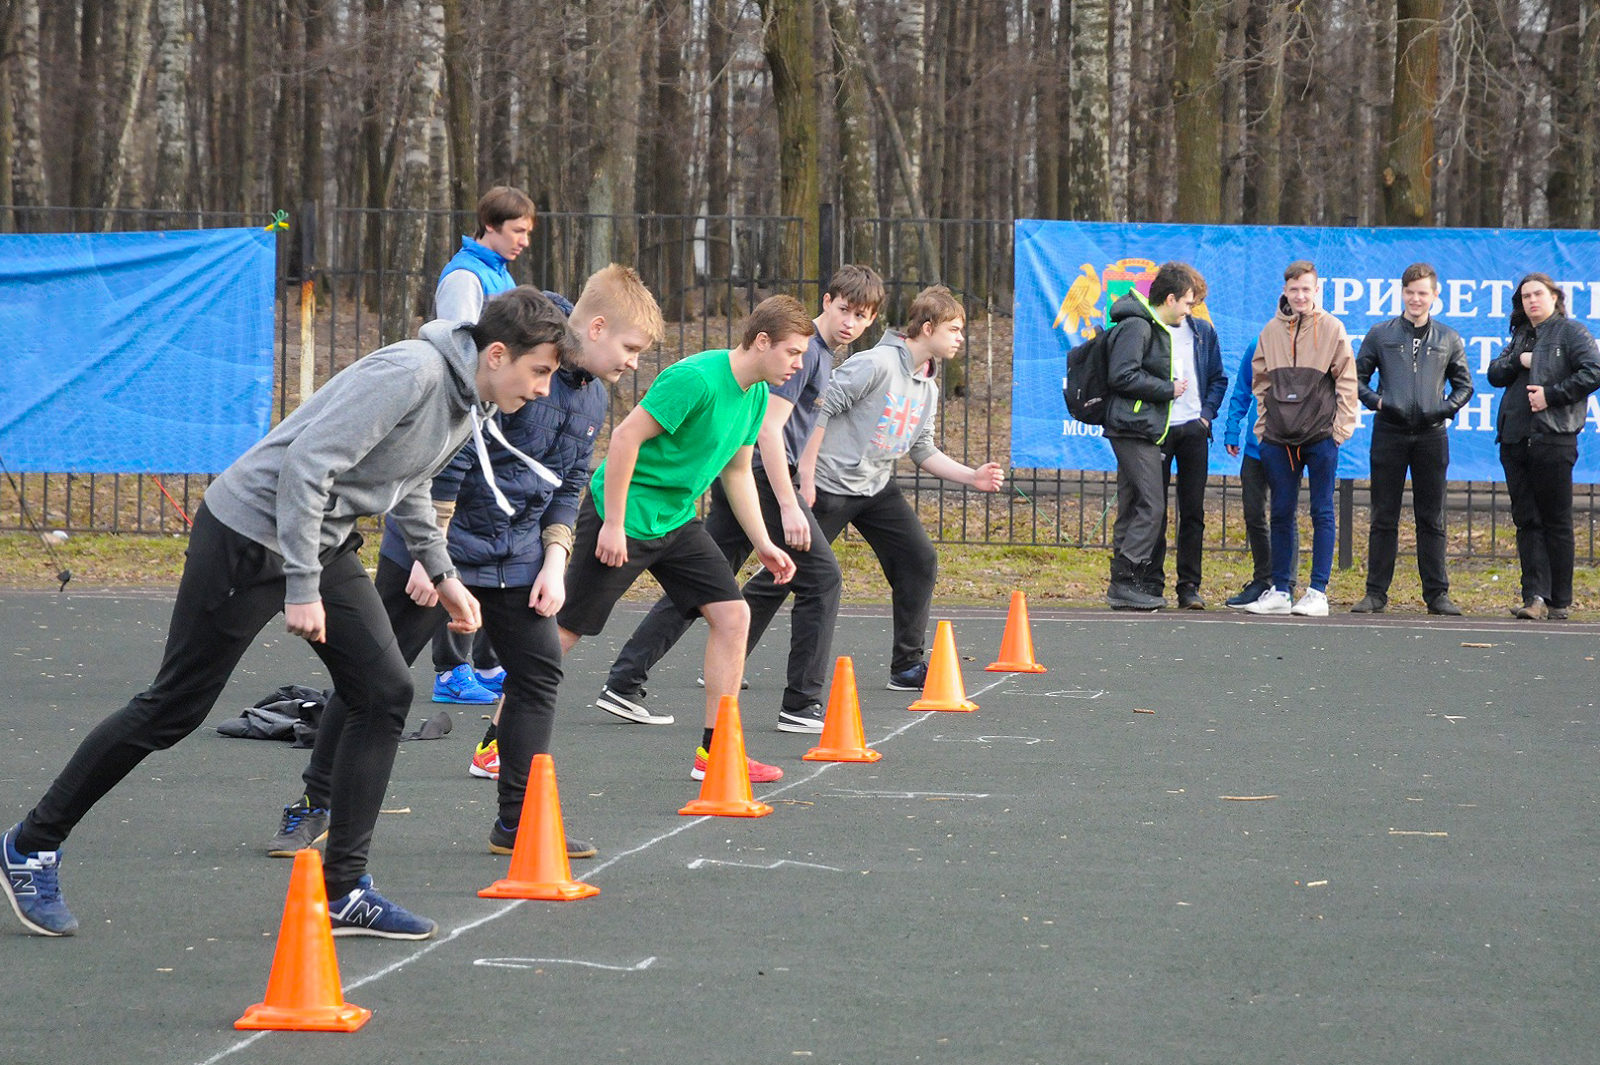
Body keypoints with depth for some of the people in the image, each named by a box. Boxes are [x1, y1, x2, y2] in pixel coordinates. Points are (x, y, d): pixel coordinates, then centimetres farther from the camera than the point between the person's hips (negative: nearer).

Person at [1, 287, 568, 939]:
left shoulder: (472, 402, 5)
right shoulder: (411, 373, -25)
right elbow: (307, 463, -29)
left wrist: (442, 573, 20)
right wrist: (301, 588, -28)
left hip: (325, 543, 9)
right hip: (249, 536, -9)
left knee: (385, 692, -2)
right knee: (172, 709, -1)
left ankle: (342, 890, 4)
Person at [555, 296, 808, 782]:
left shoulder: (756, 394, 5)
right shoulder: (696, 379, -23)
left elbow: (737, 471, 18)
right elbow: (625, 437, -23)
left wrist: (762, 544, 13)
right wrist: (613, 524, -22)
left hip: (676, 522, 9)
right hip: (624, 517, -9)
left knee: (732, 614, -2)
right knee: (565, 629, -3)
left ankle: (714, 752, 3)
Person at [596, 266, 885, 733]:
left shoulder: (822, 352, 18)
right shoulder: (803, 347, -13)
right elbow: (769, 428, -20)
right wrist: (788, 506, -22)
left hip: (736, 477, 9)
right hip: (762, 477, -9)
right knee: (821, 577, -2)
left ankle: (623, 685, 7)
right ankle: (801, 706, 0)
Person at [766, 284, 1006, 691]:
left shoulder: (928, 388, 9)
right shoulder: (877, 364, -18)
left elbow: (923, 450, 15)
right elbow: (819, 410, -18)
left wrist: (972, 476, 1)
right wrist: (807, 478, -19)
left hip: (878, 489, 8)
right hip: (830, 487, -8)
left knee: (920, 560, -2)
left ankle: (908, 667, 6)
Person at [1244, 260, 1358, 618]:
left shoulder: (1331, 328, -1)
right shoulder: (1271, 330, 9)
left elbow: (1346, 383, 0)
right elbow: (1260, 383, 15)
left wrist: (1341, 428, -7)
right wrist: (1263, 426, 7)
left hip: (1321, 437, -3)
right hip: (1279, 437, 3)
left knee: (1322, 513, 0)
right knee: (1281, 514, 6)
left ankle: (1318, 592, 3)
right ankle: (1279, 591, 11)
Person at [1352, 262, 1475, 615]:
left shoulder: (1449, 339, 10)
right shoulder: (1380, 335, 6)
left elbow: (1464, 384, 16)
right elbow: (1357, 377, 10)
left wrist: (1448, 407, -2)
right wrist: (1375, 400, -7)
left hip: (1431, 435, 1)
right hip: (1389, 433, -1)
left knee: (1432, 519, 3)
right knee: (1384, 518, 2)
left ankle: (1437, 593, 7)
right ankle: (1376, 592, 5)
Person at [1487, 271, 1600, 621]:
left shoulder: (1571, 332, 0)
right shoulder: (1520, 336, 21)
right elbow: (1494, 374, 15)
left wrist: (1551, 395, -14)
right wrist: (1518, 361, -4)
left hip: (1553, 439, -6)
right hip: (1515, 441, 6)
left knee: (1556, 522, -2)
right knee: (1527, 521, 0)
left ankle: (1560, 601, 2)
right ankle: (1535, 596, -4)